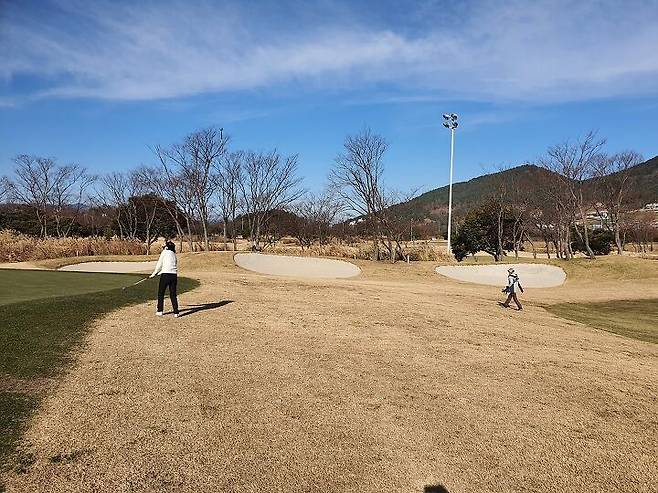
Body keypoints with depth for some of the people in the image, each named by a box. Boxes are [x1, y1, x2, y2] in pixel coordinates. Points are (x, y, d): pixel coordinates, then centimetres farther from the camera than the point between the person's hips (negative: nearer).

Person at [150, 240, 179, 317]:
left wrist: (154, 273, 17)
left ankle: (160, 311, 13)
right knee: (173, 294, 9)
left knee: (160, 293, 10)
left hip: (166, 274, -5)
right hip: (174, 275, 5)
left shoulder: (165, 252, 3)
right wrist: (158, 272, 30)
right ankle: (176, 312, 3)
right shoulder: (174, 254, 19)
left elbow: (159, 264, 3)